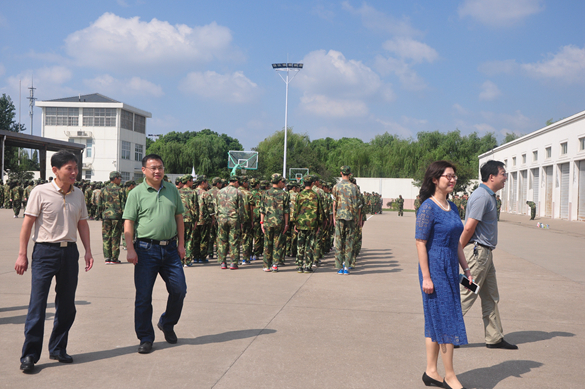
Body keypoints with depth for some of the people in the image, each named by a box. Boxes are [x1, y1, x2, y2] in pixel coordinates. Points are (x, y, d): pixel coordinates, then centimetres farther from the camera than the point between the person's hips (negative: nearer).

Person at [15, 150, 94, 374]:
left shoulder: (78, 195, 9)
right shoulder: (40, 192, -6)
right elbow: (27, 223, -5)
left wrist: (88, 251, 9)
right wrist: (22, 254, -7)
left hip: (70, 251, 5)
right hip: (45, 251, -5)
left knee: (66, 305, 9)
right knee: (37, 304, -7)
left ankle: (58, 349, 23)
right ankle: (30, 355, 1)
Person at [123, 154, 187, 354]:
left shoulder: (172, 190, 11)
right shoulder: (136, 193, -1)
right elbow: (128, 223, -5)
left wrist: (181, 243, 9)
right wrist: (130, 249, -13)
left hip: (170, 249, 4)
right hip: (146, 249, -3)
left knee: (179, 289, 3)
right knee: (143, 296, 1)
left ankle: (167, 324, 29)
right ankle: (145, 338, 13)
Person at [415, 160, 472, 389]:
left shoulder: (452, 208, 12)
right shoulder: (428, 208, -14)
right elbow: (420, 243, -15)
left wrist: (466, 269, 15)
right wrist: (426, 277, -18)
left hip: (450, 270, 8)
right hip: (435, 269, -8)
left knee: (436, 321, 13)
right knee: (447, 320, -3)